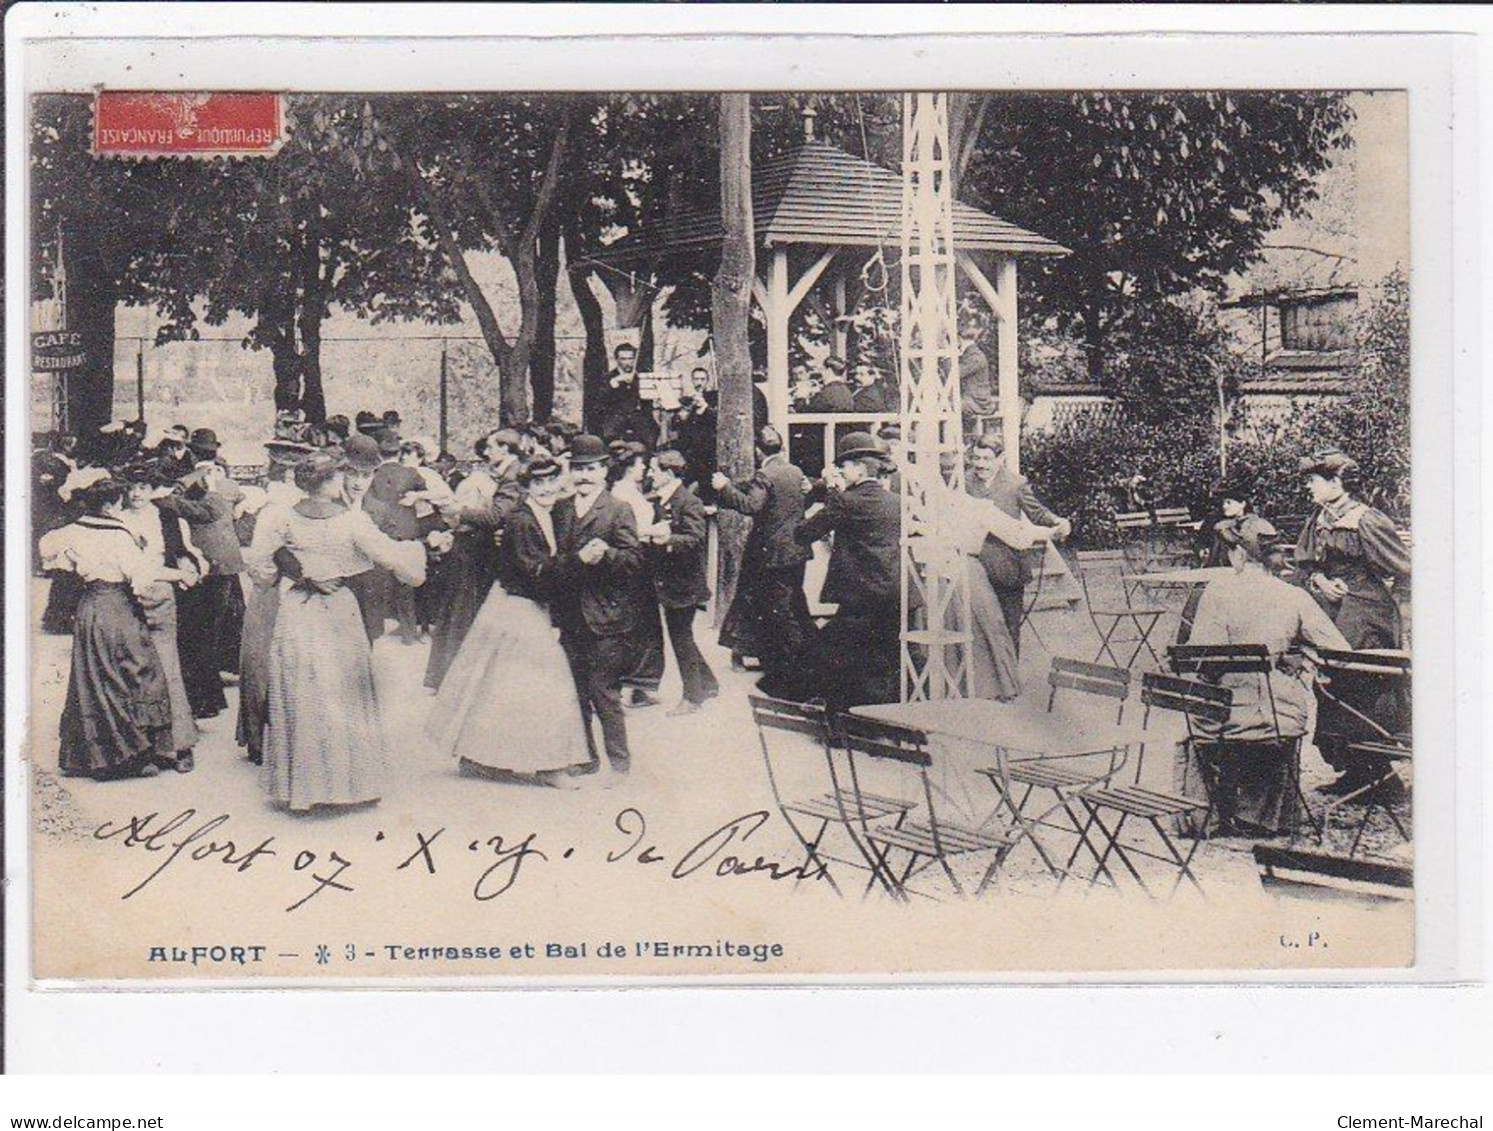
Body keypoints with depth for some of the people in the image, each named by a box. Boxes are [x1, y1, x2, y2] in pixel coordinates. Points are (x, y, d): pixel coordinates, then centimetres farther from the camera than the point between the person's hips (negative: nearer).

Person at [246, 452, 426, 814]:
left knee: (303, 700, 6)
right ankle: (353, 776, 21)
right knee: (347, 698, 13)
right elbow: (389, 555, -9)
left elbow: (258, 563, -10)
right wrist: (416, 549, 10)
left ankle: (303, 786, 9)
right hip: (341, 613, 0)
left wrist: (282, 580, 9)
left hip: (297, 613, 0)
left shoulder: (281, 518, -10)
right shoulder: (353, 520, -12)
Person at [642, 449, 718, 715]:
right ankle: (708, 684, 29)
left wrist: (669, 539, -41)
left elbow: (695, 539, -27)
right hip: (667, 582, 9)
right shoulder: (660, 503, 11)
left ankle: (692, 697, 8)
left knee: (681, 638, -2)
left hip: (683, 582, -9)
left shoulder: (689, 503, -15)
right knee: (681, 637, 16)